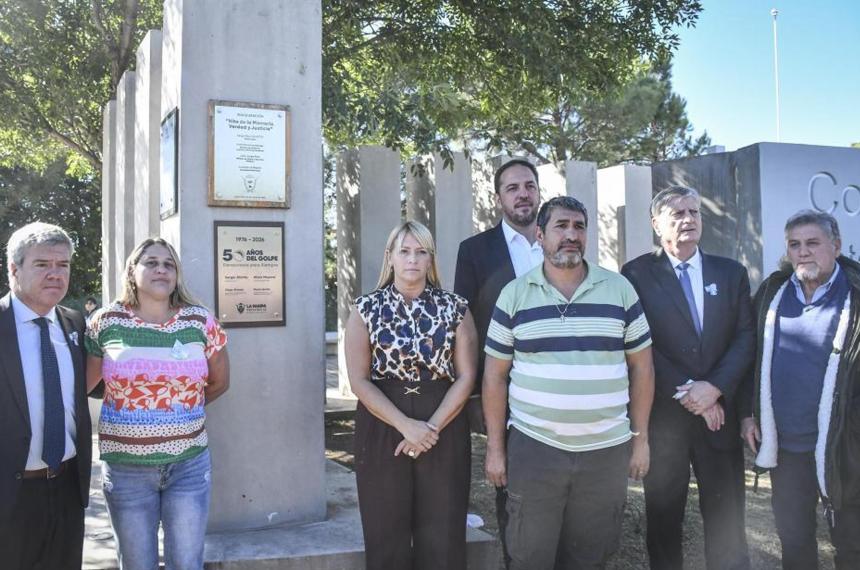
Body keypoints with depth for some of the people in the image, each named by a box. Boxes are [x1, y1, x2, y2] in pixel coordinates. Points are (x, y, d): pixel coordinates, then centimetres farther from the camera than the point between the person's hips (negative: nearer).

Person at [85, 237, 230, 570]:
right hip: (125, 466, 0)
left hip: (189, 464, 1)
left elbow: (219, 382, 13)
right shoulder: (106, 322, -3)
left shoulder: (200, 321, -2)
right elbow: (82, 383, 8)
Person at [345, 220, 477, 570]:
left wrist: (431, 427, -13)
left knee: (443, 538, 6)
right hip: (382, 429, 0)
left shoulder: (455, 308, 2)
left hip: (444, 429, 1)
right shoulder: (367, 309, 0)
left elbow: (466, 376, -1)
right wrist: (406, 426, -16)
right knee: (387, 538, 8)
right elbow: (359, 380, -6)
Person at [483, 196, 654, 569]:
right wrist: (495, 447, 2)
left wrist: (640, 439, 4)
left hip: (607, 451, 1)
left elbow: (641, 367, 7)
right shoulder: (514, 295, 0)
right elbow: (495, 375, 3)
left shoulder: (620, 290, 2)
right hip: (532, 450, -1)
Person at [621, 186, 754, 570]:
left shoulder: (731, 273, 8)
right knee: (663, 518, 12)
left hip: (719, 412, 2)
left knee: (726, 516, 8)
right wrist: (685, 394, -14)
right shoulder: (637, 274, -3)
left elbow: (745, 337, 1)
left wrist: (715, 387, -13)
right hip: (663, 416, -2)